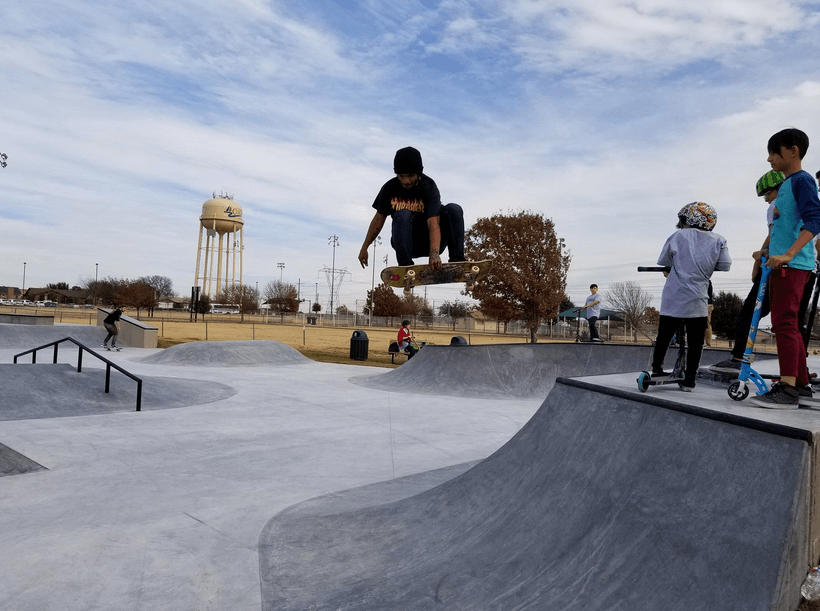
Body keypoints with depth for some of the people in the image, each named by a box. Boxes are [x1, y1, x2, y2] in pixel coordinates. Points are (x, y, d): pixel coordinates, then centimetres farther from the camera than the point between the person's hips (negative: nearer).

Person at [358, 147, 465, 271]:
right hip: (406, 243, 1)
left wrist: (434, 254, -47)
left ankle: (457, 258, -29)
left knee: (454, 209, -22)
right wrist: (364, 248, 8)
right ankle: (405, 264, -33)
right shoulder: (389, 188, -7)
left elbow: (434, 223, -31)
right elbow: (378, 219, 4)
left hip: (430, 241, -1)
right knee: (403, 215, -29)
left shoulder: (429, 187, -18)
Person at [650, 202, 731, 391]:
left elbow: (663, 261, 9)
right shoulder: (718, 240, 5)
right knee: (695, 343, 6)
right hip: (697, 302, 0)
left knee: (664, 336, 12)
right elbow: (725, 265, 0)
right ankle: (689, 380, 8)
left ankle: (656, 369, 22)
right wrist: (706, 266, 18)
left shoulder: (678, 236, 3)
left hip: (672, 300, 0)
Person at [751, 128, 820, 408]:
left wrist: (788, 254, -31)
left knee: (784, 322, -14)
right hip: (781, 264, 10)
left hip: (793, 264, -10)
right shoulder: (785, 184, 20)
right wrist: (767, 251, 27)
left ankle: (787, 390, -14)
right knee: (787, 324, 14)